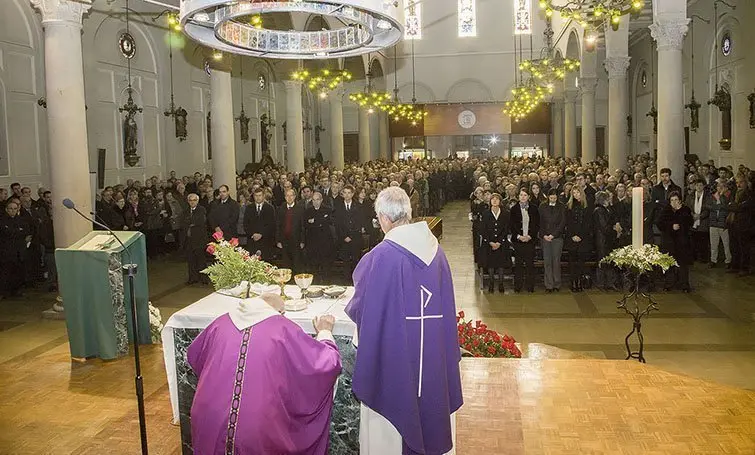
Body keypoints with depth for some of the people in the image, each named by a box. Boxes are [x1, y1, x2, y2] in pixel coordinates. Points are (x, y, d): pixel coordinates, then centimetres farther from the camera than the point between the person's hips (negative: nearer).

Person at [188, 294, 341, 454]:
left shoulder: (222, 323, 7)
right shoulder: (284, 329, -4)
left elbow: (193, 355, 25)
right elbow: (328, 363, 0)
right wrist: (325, 332, 18)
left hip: (208, 429, 4)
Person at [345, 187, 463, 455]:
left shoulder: (381, 256, -22)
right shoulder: (434, 248, -3)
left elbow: (360, 307, -13)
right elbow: (445, 298, 7)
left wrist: (350, 308, 9)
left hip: (394, 347, -6)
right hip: (433, 346, 6)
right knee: (430, 399, 22)